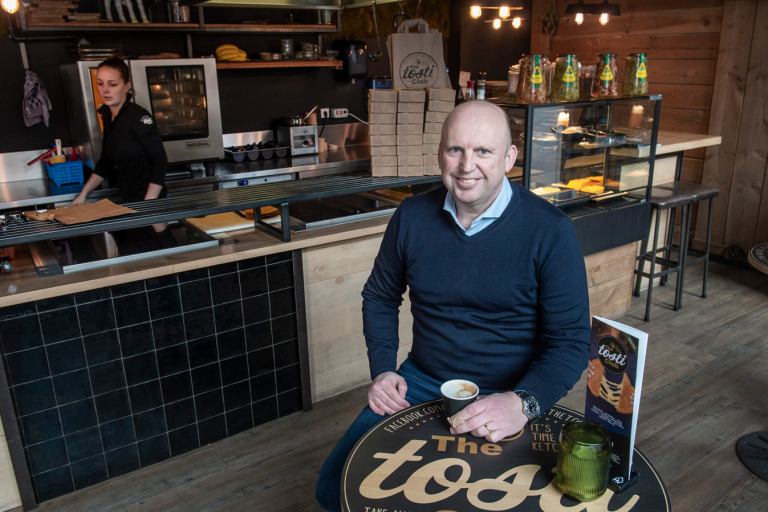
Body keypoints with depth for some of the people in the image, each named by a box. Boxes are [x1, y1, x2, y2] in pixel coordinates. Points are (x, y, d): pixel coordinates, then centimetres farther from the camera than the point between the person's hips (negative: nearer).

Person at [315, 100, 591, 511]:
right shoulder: (412, 216, -2)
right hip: (421, 381, 3)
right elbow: (380, 297, 13)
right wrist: (382, 370, -1)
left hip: (509, 396, -2)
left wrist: (523, 403, -27)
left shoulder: (550, 230, -13)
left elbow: (571, 341, -11)